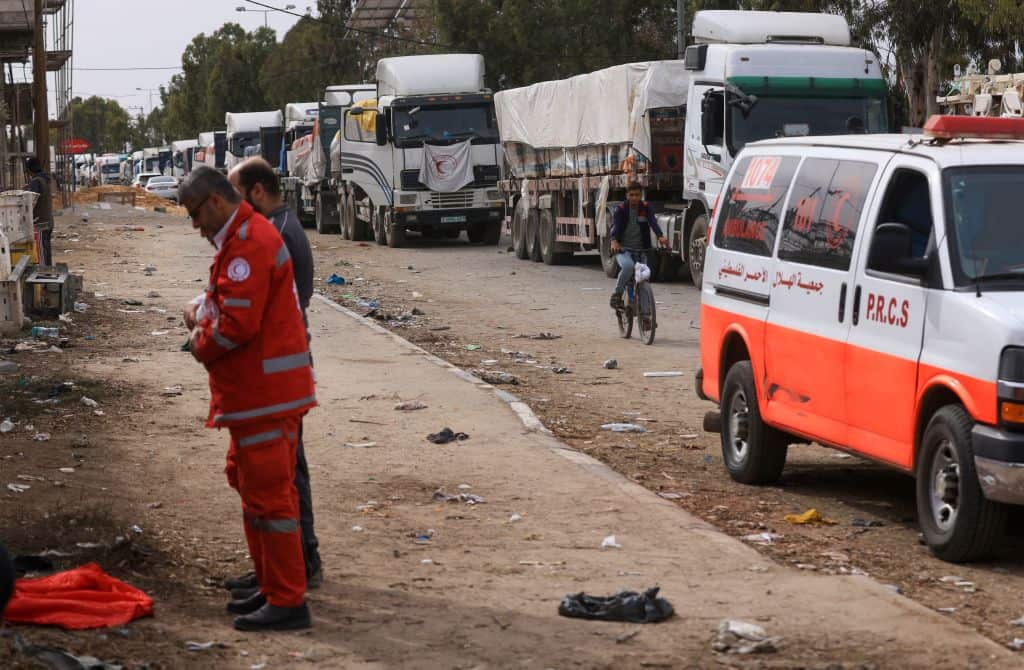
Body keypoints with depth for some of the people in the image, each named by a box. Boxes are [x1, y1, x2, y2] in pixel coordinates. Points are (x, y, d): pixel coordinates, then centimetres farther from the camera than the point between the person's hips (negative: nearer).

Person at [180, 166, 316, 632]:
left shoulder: (248, 243, -19)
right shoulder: (248, 236, 17)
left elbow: (238, 322, -25)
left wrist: (201, 344, -7)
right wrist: (203, 313, 8)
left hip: (264, 396, -11)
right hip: (261, 392, 11)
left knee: (268, 493, -6)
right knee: (249, 483, 19)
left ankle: (287, 602, -1)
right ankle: (273, 588, 28)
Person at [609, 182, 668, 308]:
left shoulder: (646, 208, 3)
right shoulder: (620, 209, -3)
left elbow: (653, 222, -13)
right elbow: (615, 226, -17)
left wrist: (660, 236, -33)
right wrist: (614, 241, -38)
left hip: (640, 250, 3)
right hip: (623, 248, -3)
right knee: (628, 266, -33)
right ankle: (617, 295, -17)